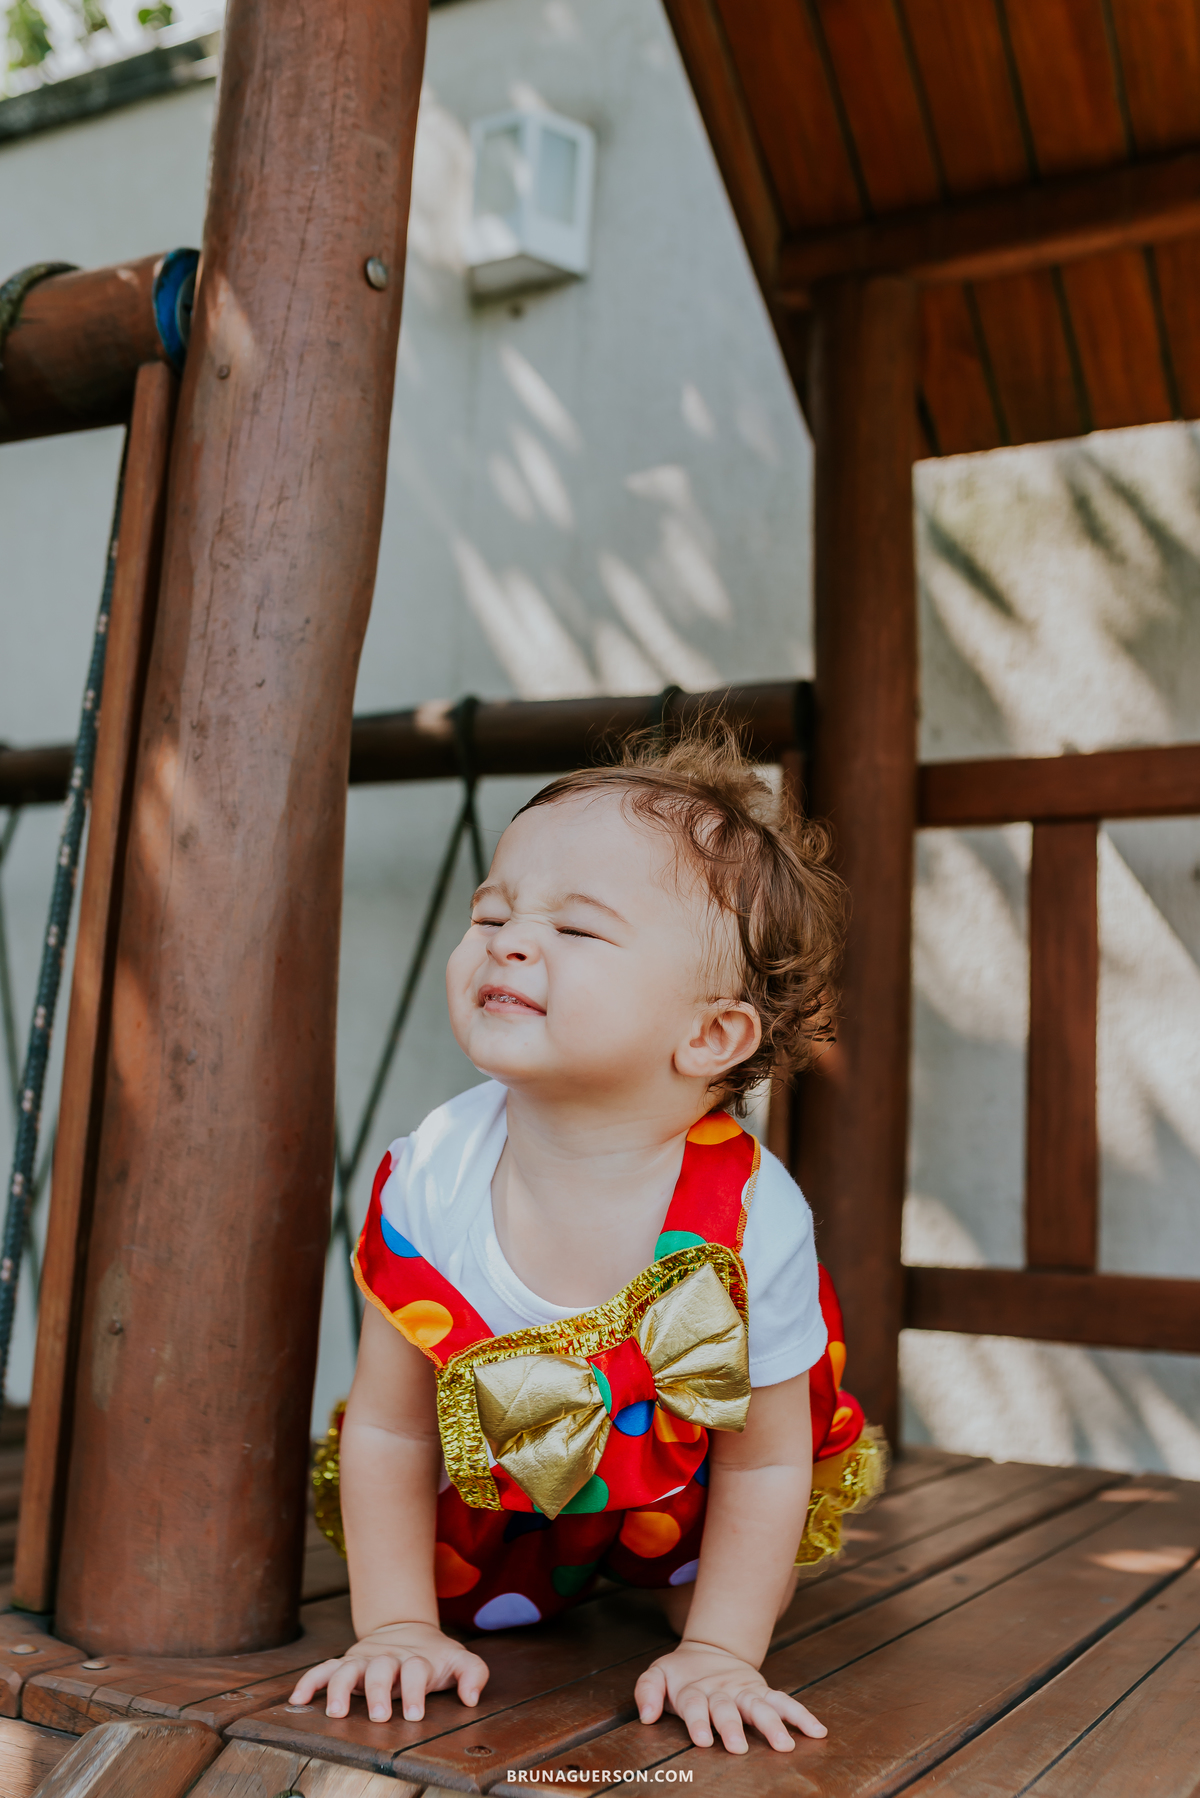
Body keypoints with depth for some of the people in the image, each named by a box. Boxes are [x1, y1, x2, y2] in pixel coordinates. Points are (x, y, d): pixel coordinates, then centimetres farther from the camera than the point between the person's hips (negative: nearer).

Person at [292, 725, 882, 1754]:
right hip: (491, 1484, 1)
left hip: (677, 1489, -1)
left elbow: (766, 1462, -22)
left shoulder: (755, 1220, -37)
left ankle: (655, 1575, 39)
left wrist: (717, 1653, -20)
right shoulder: (430, 1181, -31)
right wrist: (398, 1628, -16)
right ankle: (543, 1582, 39)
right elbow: (388, 1428, -18)